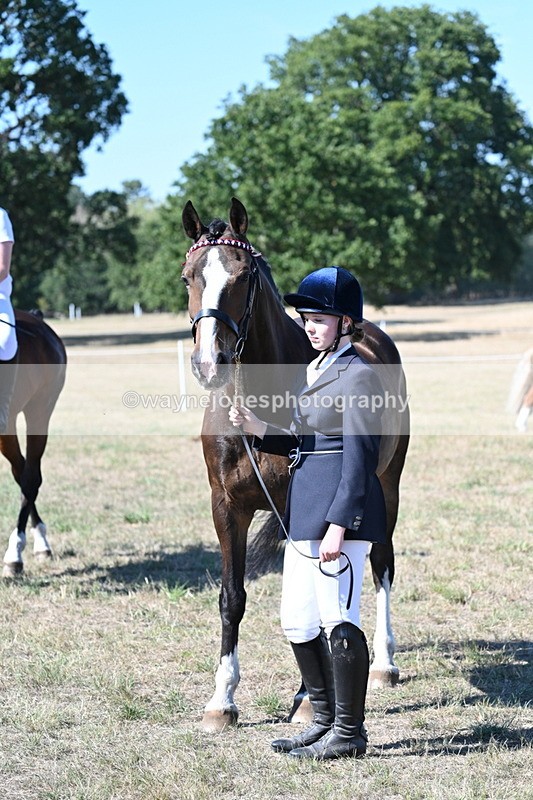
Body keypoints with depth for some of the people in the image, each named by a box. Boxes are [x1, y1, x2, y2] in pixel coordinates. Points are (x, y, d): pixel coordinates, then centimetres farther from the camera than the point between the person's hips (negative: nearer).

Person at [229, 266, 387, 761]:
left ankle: (348, 733, 7)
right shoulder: (313, 372, 16)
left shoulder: (358, 375, -12)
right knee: (297, 623, 13)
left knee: (337, 621, -3)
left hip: (340, 514, -10)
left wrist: (337, 526, -22)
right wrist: (257, 429, 4)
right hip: (303, 513, 10)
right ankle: (324, 720, 25)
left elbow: (359, 457, -17)